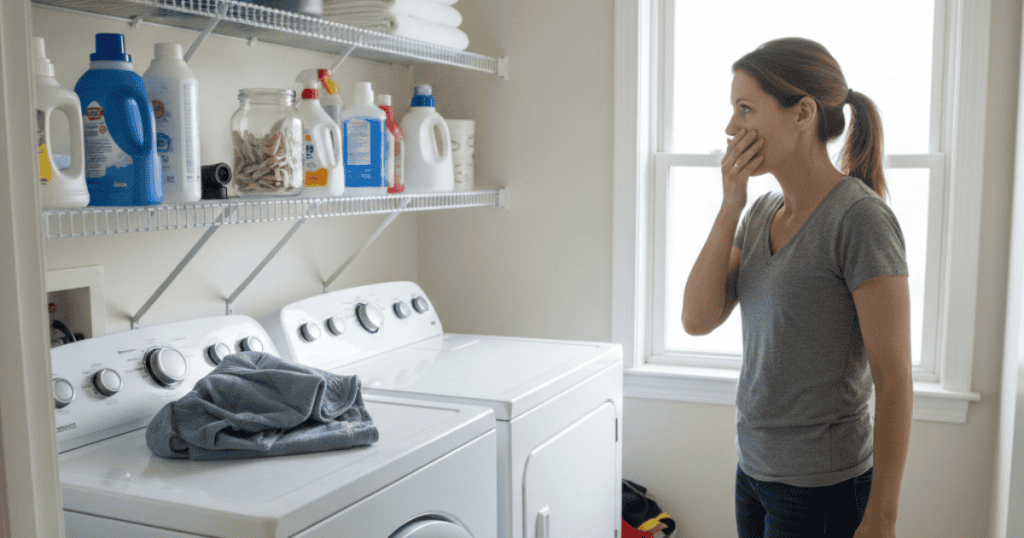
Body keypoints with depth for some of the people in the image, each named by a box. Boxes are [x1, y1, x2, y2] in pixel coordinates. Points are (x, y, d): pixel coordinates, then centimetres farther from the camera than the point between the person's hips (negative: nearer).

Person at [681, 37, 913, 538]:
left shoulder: (861, 219, -17)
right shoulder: (762, 212, 5)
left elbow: (894, 380, -17)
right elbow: (697, 320, -3)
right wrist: (729, 207, -10)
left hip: (823, 487, -7)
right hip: (754, 467, 7)